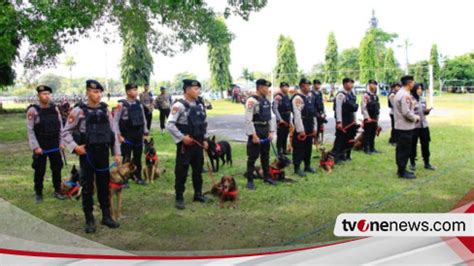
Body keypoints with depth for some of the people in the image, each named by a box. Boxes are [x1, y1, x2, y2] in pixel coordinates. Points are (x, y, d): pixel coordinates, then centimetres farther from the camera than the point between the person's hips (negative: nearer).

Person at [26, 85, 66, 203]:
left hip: (55, 145, 4)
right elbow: (30, 130, -10)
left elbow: (60, 126, 8)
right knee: (40, 170, 6)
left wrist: (61, 142, 2)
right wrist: (35, 147, -14)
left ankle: (57, 191, 24)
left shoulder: (55, 108, 4)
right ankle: (38, 193, 19)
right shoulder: (33, 110, -8)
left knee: (57, 168, 10)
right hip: (40, 146, -4)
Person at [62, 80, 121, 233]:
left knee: (104, 186, 11)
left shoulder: (105, 110, 5)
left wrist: (116, 153, 5)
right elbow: (65, 132, -2)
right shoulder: (78, 111, -7)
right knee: (87, 187, 5)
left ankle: (106, 216, 23)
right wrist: (74, 147, -15)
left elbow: (113, 132, 8)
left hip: (103, 154, 3)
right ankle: (89, 220, 17)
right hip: (87, 154, -3)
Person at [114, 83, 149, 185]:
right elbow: (115, 121, -11)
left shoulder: (139, 104, 5)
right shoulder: (121, 105, -12)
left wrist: (145, 132, 11)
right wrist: (119, 135, -13)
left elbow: (143, 119, 14)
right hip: (127, 137, -5)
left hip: (138, 136, 5)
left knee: (138, 158, 14)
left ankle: (138, 177, 26)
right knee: (126, 159, 1)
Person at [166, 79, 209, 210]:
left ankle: (198, 194, 30)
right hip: (185, 143, -7)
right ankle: (179, 198, 11)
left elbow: (204, 123, 15)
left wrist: (205, 139, 13)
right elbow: (169, 125, -19)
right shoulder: (179, 105, -15)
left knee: (198, 169, 15)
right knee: (181, 171, 1)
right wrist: (182, 137, -18)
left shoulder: (200, 104, 6)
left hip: (198, 143, 7)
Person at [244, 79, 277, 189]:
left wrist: (271, 131, 6)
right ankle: (250, 180, 9)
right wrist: (253, 135, -21)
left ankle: (267, 177, 30)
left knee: (265, 156, 17)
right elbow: (248, 120, -20)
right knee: (252, 157, 0)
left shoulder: (266, 101, 9)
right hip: (256, 132, -8)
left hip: (266, 132, 8)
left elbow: (270, 117, 14)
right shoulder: (251, 101, -16)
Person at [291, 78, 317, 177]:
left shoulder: (310, 97, 11)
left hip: (310, 127, 8)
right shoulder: (298, 98, -15)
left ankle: (307, 166, 28)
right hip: (301, 127, -8)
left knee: (308, 147, 16)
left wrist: (314, 127, 14)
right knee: (299, 147, -2)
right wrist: (301, 130, -20)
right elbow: (297, 115, -19)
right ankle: (297, 168, 8)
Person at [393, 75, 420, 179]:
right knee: (405, 150, -4)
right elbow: (406, 112, -23)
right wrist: (415, 118, -7)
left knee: (400, 148, 15)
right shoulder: (405, 95, -19)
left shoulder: (399, 93, 14)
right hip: (406, 127, -10)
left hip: (400, 126, 10)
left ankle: (401, 169, 23)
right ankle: (402, 172, 2)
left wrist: (414, 116, 13)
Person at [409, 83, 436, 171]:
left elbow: (425, 111, 18)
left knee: (425, 144, 10)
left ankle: (427, 163, 21)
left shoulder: (423, 99, 10)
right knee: (413, 144, 3)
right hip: (413, 125, -6)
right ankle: (412, 163, 16)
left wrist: (427, 111, -3)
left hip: (424, 125, 6)